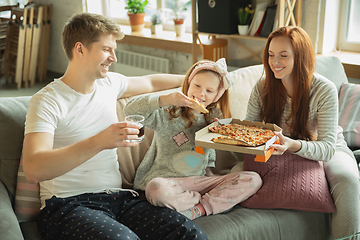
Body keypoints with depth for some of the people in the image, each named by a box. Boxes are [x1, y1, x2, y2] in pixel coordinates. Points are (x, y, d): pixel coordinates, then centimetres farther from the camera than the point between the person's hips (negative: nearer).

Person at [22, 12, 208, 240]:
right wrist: (98, 142, -33)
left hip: (117, 196, 5)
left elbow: (149, 82, 35)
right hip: (69, 204, -5)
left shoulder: (109, 82, 12)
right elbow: (33, 170, -24)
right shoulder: (47, 101, -9)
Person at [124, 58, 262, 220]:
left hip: (198, 181, 5)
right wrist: (165, 99, -29)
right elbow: (131, 110, -19)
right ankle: (213, 200, -16)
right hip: (166, 180, -5)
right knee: (157, 189, -42)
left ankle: (197, 211, -22)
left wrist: (210, 173, 4)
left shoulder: (215, 118, 11)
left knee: (253, 180, -11)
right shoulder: (168, 113, -6)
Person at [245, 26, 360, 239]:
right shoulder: (262, 88, -12)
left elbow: (327, 148, -27)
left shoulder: (324, 90, -22)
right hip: (283, 150, 3)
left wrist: (293, 145, -49)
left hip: (327, 151, -2)